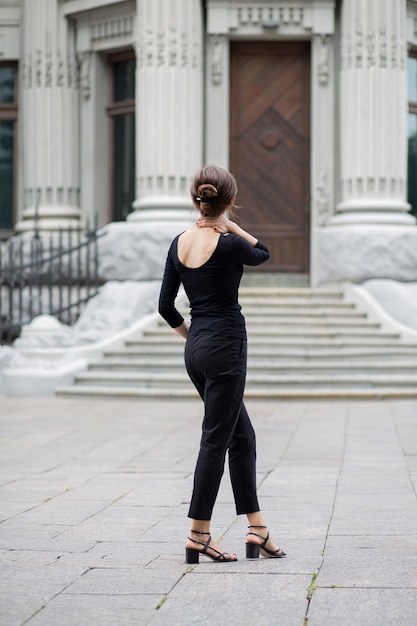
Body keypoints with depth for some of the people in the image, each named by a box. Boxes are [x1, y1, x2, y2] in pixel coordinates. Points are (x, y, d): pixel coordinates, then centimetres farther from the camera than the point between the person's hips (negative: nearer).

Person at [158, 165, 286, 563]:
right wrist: (231, 226, 1)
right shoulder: (227, 244, -15)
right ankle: (198, 537, 0)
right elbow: (262, 254, 8)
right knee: (215, 441, -3)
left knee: (242, 437, 14)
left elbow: (166, 306, 9)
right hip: (225, 347, -8)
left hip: (197, 350, 8)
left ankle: (257, 530, 18)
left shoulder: (179, 243, 5)